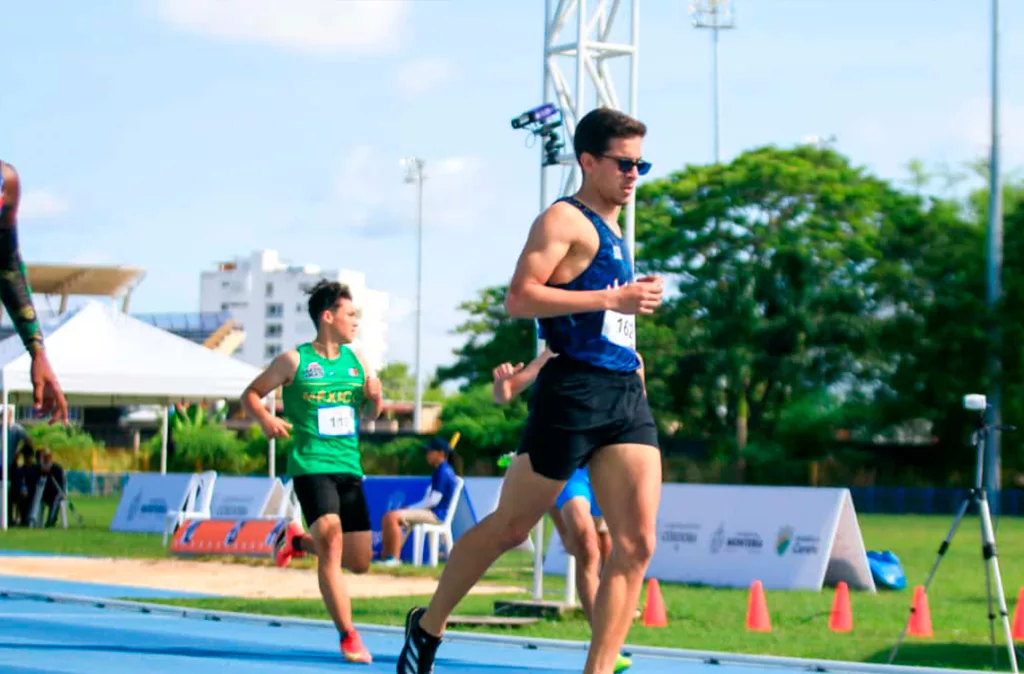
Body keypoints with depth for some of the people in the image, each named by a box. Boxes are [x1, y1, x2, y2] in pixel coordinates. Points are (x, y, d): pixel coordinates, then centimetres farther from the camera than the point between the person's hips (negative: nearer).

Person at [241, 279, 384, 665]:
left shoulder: (355, 359, 12)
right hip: (311, 464, -5)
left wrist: (375, 397, -1)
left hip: (350, 467, 5)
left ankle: (299, 541, 34)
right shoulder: (294, 361, -1)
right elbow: (251, 394, 5)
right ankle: (348, 636, -16)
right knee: (331, 539, -23)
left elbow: (372, 414, 22)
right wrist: (265, 419, -15)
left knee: (359, 562, 5)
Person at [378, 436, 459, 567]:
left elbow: (433, 500, -20)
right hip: (430, 512, 11)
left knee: (394, 517, -24)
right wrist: (409, 508, 9)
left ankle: (394, 558, -24)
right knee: (387, 517, 9)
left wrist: (410, 508, -12)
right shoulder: (439, 470, 18)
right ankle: (385, 556, 3)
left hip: (436, 514, -11)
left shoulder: (444, 472, -14)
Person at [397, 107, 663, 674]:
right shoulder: (565, 219, -4)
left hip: (626, 393, 8)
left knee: (637, 543, -6)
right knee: (510, 526, 4)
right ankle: (427, 626, 25)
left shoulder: (613, 233, 23)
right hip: (574, 388, -8)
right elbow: (518, 298, -18)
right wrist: (613, 299, -19)